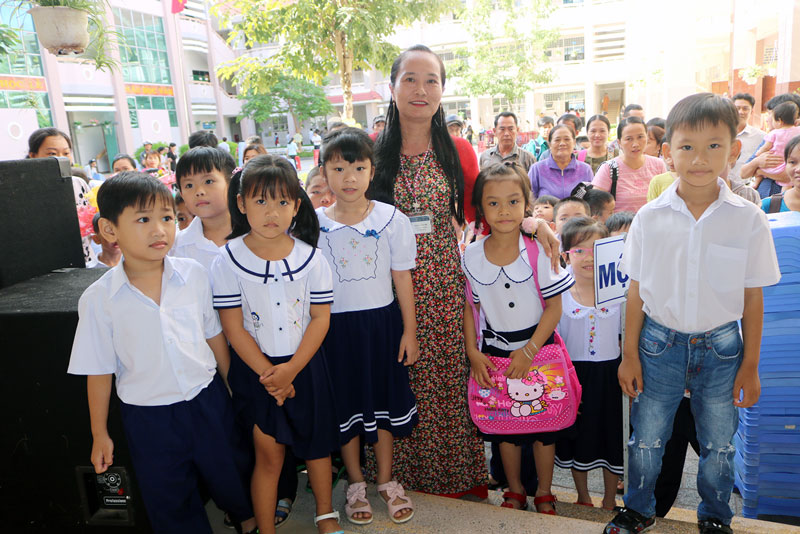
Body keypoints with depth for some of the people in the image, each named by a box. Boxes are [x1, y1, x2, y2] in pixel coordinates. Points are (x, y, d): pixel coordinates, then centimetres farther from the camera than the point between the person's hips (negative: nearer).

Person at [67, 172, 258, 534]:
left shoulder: (193, 275, -8)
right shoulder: (99, 299, -13)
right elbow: (99, 370, -4)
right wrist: (99, 434, 3)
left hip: (207, 399, 2)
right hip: (148, 415, -1)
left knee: (229, 474, 21)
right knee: (170, 501, 15)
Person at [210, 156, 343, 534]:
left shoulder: (310, 258, -6)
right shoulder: (228, 261, -10)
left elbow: (321, 318, -5)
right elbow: (233, 327, -10)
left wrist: (291, 369, -14)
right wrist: (268, 374, -12)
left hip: (305, 365, 2)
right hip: (255, 369, -2)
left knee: (316, 442, 16)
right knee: (269, 453, 5)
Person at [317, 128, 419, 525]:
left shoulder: (391, 220, -5)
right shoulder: (314, 224, -5)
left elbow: (402, 278, -1)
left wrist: (409, 331, 0)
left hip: (382, 320, 0)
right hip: (336, 325, 0)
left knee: (384, 398, 13)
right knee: (345, 403, 12)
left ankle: (386, 480, 33)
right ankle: (355, 482, 33)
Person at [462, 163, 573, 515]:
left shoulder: (538, 251, -13)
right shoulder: (471, 256, -7)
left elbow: (554, 306, -10)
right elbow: (469, 307, 2)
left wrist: (529, 351, -15)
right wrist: (472, 352, -5)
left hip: (538, 345, -1)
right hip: (495, 349, 2)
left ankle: (544, 494, 31)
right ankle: (514, 491, 35)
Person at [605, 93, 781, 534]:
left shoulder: (748, 219, -8)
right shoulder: (650, 217, -8)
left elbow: (752, 298, -2)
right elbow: (636, 292, -2)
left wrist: (750, 366, 1)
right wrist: (629, 355, 0)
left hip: (721, 347, 0)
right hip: (659, 342, 0)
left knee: (719, 444, 16)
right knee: (646, 438, 12)